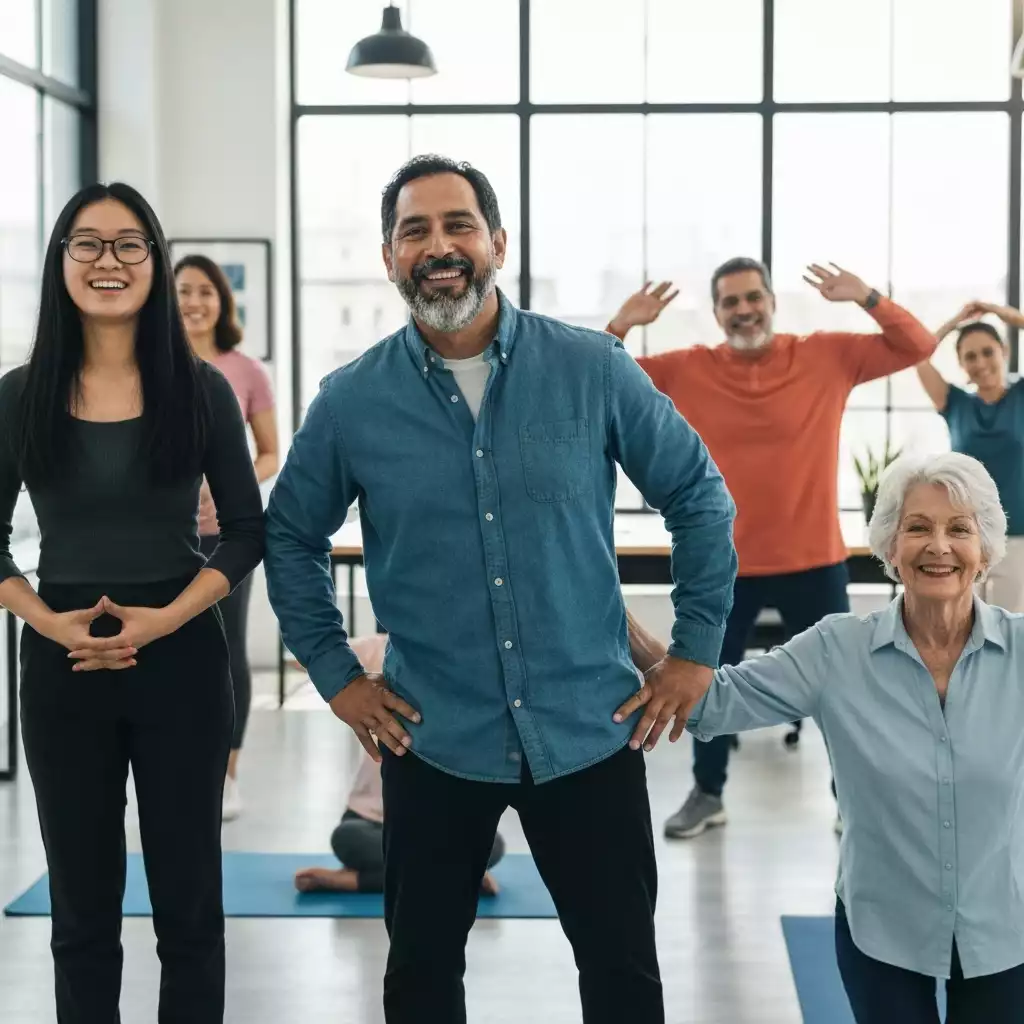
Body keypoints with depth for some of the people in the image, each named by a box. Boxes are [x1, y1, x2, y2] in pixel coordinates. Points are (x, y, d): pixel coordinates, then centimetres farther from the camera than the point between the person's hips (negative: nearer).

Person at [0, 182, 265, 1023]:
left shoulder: (201, 390, -1)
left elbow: (248, 532, 1)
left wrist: (163, 620, -12)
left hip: (181, 659, -1)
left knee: (188, 901, 7)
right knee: (82, 906, 11)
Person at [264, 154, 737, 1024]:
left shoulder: (593, 369, -6)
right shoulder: (352, 401, -3)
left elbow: (700, 495, 4)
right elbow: (292, 536, 11)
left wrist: (697, 647, 2)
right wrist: (335, 674, 5)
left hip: (589, 728, -1)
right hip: (434, 738, 1)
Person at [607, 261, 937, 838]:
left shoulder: (828, 357, -4)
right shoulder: (688, 370, -3)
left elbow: (918, 347, -5)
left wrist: (866, 299, -19)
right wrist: (620, 328, -17)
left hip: (813, 561, -1)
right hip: (722, 565, 1)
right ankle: (707, 795, 34)